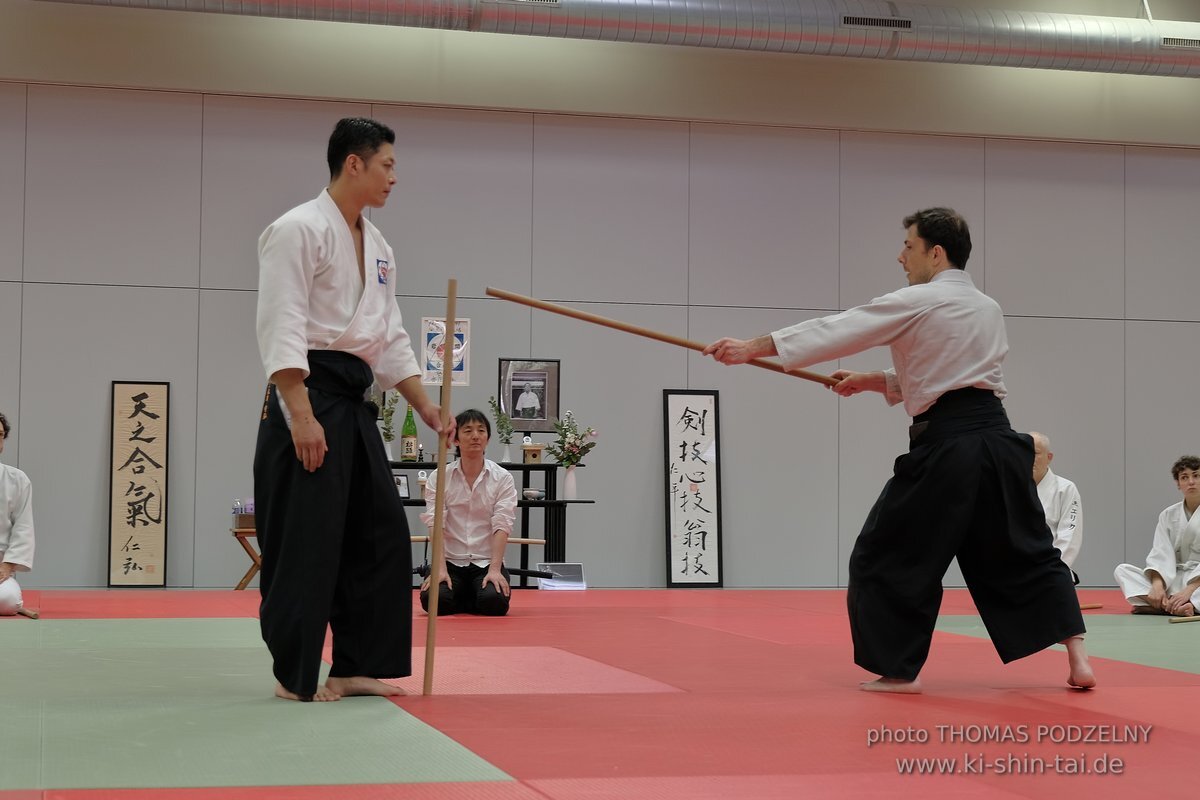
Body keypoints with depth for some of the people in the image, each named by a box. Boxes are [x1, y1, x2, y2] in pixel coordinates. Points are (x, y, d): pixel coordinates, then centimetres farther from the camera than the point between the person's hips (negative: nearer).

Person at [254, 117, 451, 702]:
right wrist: (301, 413, -24)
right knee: (305, 542, -5)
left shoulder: (376, 246, 17)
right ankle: (295, 675, 6)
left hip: (353, 405, 9)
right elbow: (282, 328, -17)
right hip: (308, 396, -9)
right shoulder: (300, 230, -10)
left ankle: (355, 667, 18)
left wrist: (423, 404, 14)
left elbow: (390, 337, 22)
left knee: (380, 535, 9)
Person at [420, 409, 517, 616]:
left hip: (487, 562, 0)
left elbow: (501, 526, -9)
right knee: (432, 599, -28)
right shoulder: (439, 478, 2)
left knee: (495, 602, -30)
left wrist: (495, 569, -21)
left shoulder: (503, 478, 0)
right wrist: (440, 569, -21)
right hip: (451, 561, 0)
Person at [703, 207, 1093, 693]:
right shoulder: (988, 310, 18)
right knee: (1025, 553, 14)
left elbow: (835, 331, -7)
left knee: (892, 556, 6)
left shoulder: (917, 303, -6)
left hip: (947, 445, -7)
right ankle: (1077, 657, 5)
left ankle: (900, 670, 10)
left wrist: (751, 348, -3)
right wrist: (871, 381, 26)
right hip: (996, 439, 7)